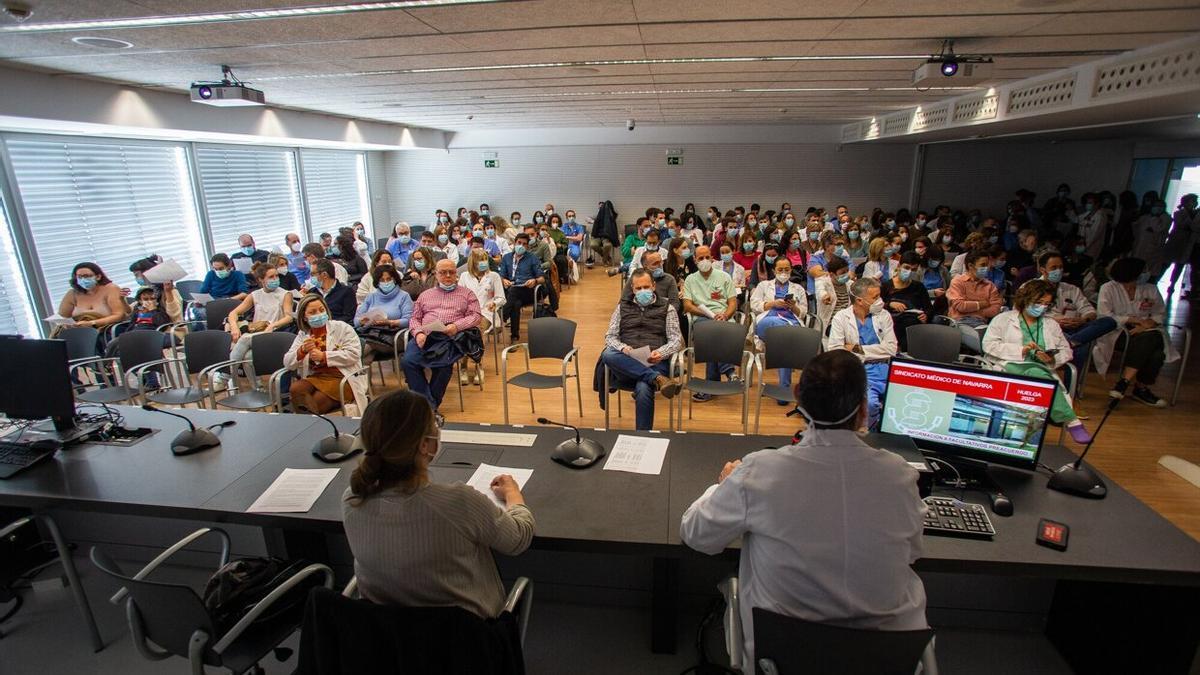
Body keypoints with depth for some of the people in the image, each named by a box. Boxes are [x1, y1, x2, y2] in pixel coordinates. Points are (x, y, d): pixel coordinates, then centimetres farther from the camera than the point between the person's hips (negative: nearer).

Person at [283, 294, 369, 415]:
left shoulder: (342, 328, 4)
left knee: (316, 401, -27)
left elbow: (354, 354, -9)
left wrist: (323, 356, -11)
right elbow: (287, 363, 9)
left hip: (344, 378, -4)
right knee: (295, 389, -26)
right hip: (315, 378, 4)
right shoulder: (303, 334, 14)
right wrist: (302, 350, -11)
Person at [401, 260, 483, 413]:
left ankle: (431, 405, -18)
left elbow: (475, 316, 7)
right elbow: (414, 319, 21)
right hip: (425, 336, 3)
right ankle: (427, 403, -22)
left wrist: (457, 326, -12)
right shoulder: (425, 295, 28)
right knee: (408, 361, -27)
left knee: (442, 364, -34)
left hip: (450, 337, -3)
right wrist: (418, 333, -2)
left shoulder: (467, 293, 19)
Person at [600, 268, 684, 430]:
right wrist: (622, 348, -10)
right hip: (626, 364, 3)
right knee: (607, 355, -34)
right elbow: (610, 336, 14)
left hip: (655, 362, -2)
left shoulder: (666, 307, 14)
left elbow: (676, 339, 8)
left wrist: (661, 353, -15)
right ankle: (657, 379, -35)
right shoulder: (623, 306, 19)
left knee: (643, 390, -36)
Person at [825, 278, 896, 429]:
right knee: (869, 403, -32)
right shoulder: (841, 318, 3)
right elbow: (834, 351, -8)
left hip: (885, 369, 3)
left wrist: (858, 348, -6)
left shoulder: (884, 315, 12)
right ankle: (874, 431, -1)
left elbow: (891, 348, 2)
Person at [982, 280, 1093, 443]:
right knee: (1036, 373, -36)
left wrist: (1052, 359, -4)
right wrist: (1020, 350, -12)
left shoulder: (1052, 325, 25)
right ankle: (1072, 421, -34)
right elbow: (988, 344, -2)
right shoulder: (1003, 319, 11)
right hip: (1011, 367, -3)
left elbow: (1066, 351, 20)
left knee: (1037, 374, -35)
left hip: (1042, 370, 3)